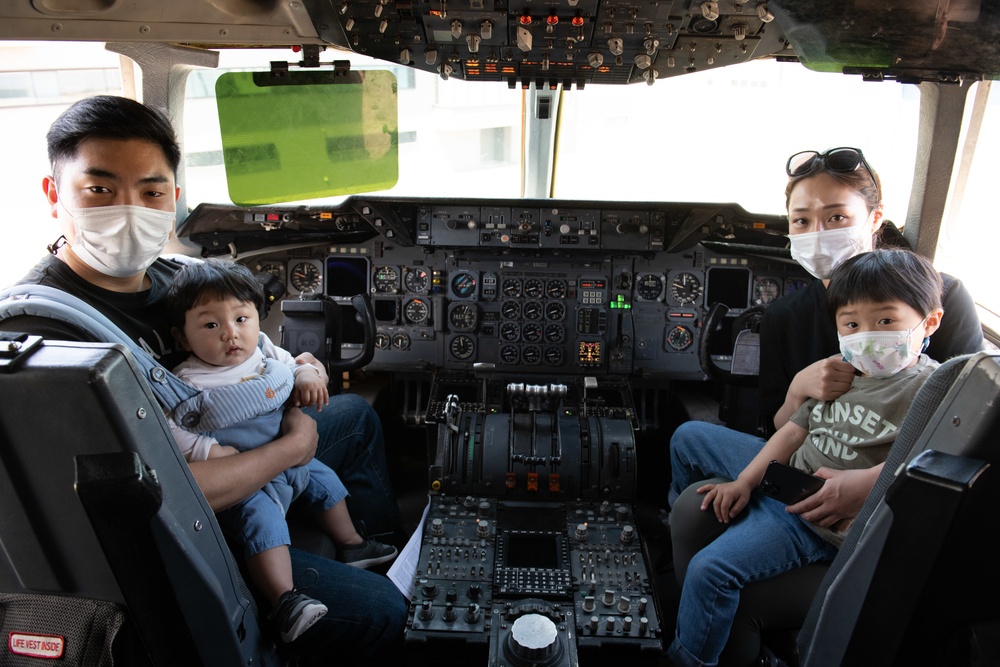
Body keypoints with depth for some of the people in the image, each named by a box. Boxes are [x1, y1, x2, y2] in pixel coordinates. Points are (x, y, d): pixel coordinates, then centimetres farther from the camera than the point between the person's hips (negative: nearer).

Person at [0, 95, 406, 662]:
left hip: (220, 452, 9)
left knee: (358, 414, 25)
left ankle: (382, 541, 45)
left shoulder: (168, 274, -1)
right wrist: (292, 448, -21)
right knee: (379, 612, -17)